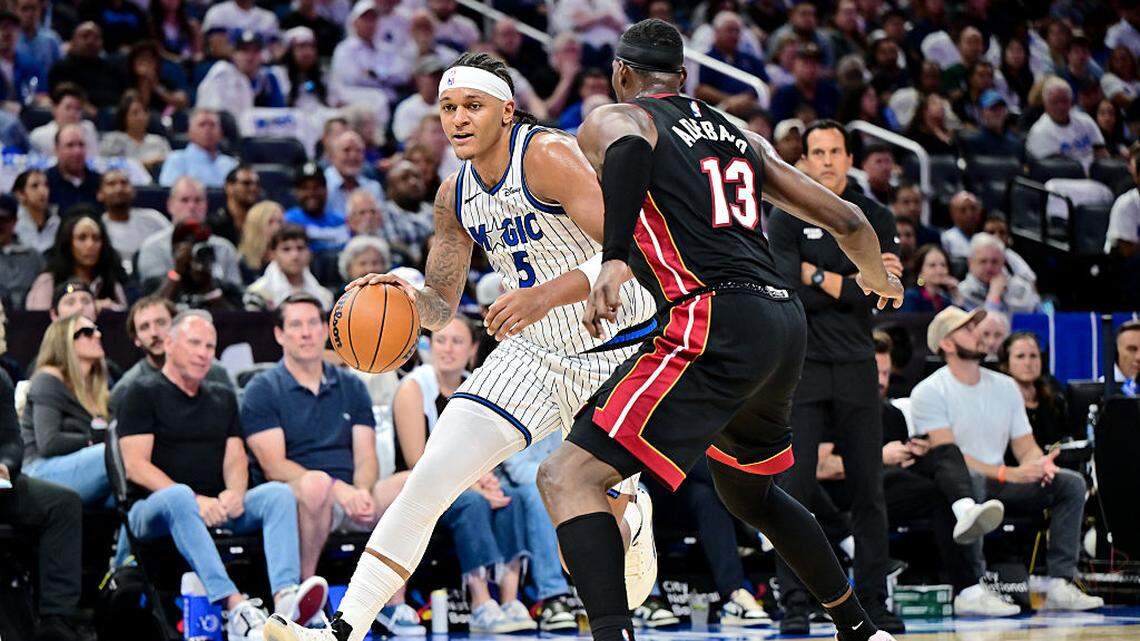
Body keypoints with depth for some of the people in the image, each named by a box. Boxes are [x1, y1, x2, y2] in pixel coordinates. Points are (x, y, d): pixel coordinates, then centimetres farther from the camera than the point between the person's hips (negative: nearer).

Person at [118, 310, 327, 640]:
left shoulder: (222, 398, 24)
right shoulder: (143, 394, 5)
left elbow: (235, 457, 14)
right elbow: (136, 465, -7)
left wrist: (235, 493, -11)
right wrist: (195, 500, -19)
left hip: (217, 508, 5)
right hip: (154, 510, -5)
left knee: (279, 493, -21)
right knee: (178, 496, -40)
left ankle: (285, 598, -47)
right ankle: (235, 606, -55)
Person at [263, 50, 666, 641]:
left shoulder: (546, 156, -21)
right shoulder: (455, 195, 1)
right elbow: (440, 308, 9)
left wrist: (547, 294, -42)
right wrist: (406, 297, -15)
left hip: (617, 348, -5)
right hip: (532, 353, 5)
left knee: (600, 509, 5)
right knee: (430, 479, -10)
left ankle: (631, 521, 46)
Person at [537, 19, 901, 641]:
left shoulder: (610, 120, 8)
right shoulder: (739, 135, 24)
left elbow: (631, 146, -19)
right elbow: (846, 220, 24)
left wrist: (614, 260, -30)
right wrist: (878, 278, 45)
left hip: (716, 323, -7)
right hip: (785, 322, 7)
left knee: (568, 478, -11)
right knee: (746, 490, 34)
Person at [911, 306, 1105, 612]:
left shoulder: (1005, 386, 15)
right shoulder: (928, 392, -5)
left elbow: (1025, 446, 13)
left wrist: (1038, 464, -14)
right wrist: (1007, 473, -26)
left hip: (1000, 485, 6)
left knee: (1071, 482, -14)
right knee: (968, 479, -41)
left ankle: (1059, 585, -24)